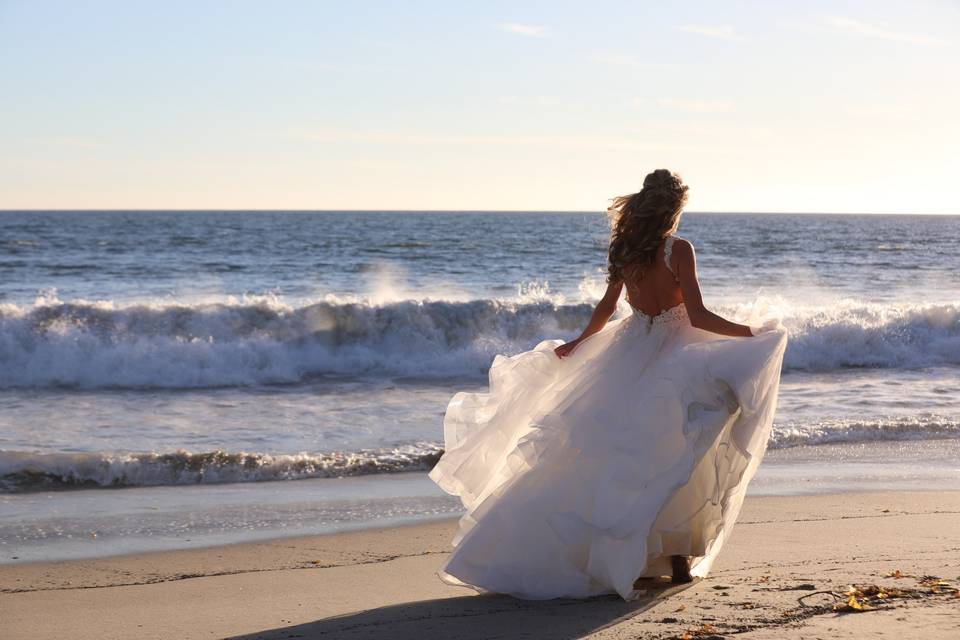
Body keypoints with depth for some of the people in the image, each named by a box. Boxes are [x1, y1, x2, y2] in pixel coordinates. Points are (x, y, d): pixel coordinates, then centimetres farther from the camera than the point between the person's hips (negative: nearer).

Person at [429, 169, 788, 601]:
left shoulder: (623, 248, 4)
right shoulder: (678, 249, -12)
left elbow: (606, 308, 11)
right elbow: (698, 317, -15)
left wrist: (576, 345, 27)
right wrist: (750, 333, -5)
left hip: (629, 354, 5)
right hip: (671, 356, -5)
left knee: (616, 452, 11)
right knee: (677, 456, 3)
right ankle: (676, 554, 1)